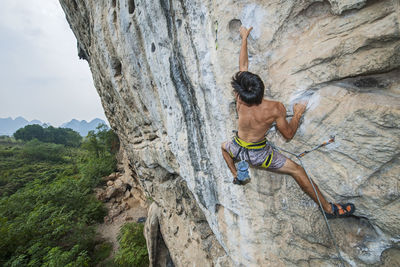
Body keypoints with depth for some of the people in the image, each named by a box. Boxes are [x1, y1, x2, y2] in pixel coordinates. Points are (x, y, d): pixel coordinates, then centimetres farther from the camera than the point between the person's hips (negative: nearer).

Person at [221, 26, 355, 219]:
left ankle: (236, 176, 37)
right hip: (259, 154, -2)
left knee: (224, 146, 35)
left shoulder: (240, 103, -19)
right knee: (297, 170, 9)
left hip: (238, 149, 2)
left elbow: (243, 64, -7)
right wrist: (297, 114, 4)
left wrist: (244, 38, 6)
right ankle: (329, 208, 18)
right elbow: (288, 135, -9)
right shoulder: (276, 108, -24)